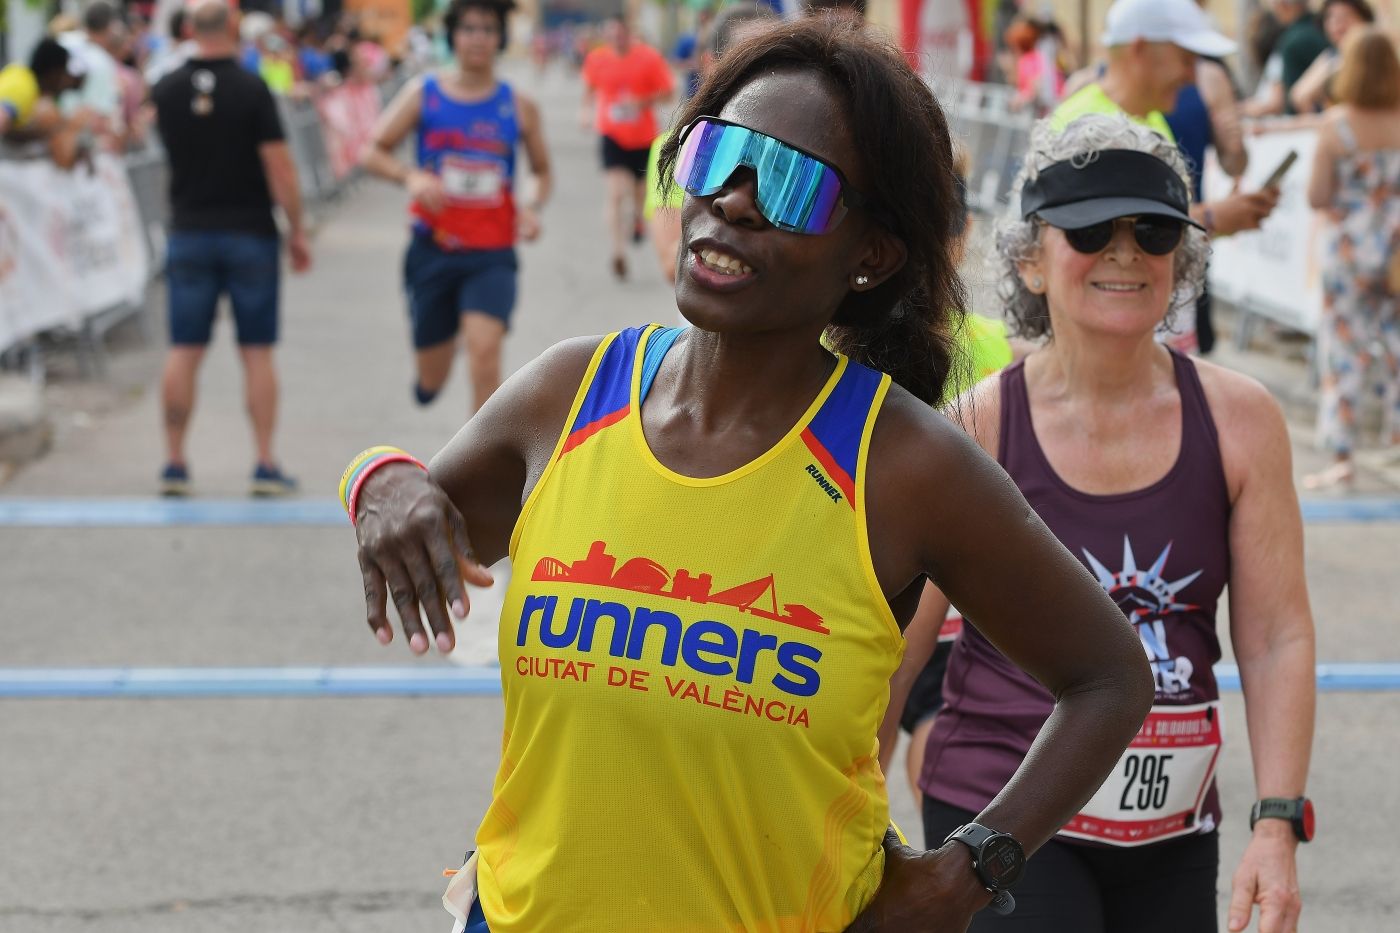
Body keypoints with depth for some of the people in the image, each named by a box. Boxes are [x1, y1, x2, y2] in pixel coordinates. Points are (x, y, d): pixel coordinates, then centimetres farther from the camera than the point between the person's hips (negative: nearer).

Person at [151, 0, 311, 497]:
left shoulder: (167, 90, 0)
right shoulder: (251, 89, -11)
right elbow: (279, 166, -13)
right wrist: (297, 230, -5)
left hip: (189, 231, 3)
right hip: (249, 233, -3)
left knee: (183, 352, 6)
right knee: (257, 352, 3)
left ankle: (175, 462, 7)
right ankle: (266, 465, 2)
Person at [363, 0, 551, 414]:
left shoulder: (519, 107, 3)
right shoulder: (423, 93, 1)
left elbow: (541, 170, 15)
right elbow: (374, 152, 3)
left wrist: (533, 207, -7)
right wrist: (411, 177, -17)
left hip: (492, 256, -1)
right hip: (432, 251, 1)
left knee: (485, 351, -23)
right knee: (430, 385, 10)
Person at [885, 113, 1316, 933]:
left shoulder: (1241, 420, -1)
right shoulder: (973, 429, -8)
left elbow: (1278, 638, 0)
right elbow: (892, 643, -2)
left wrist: (1277, 826, -8)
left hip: (1172, 828, 3)